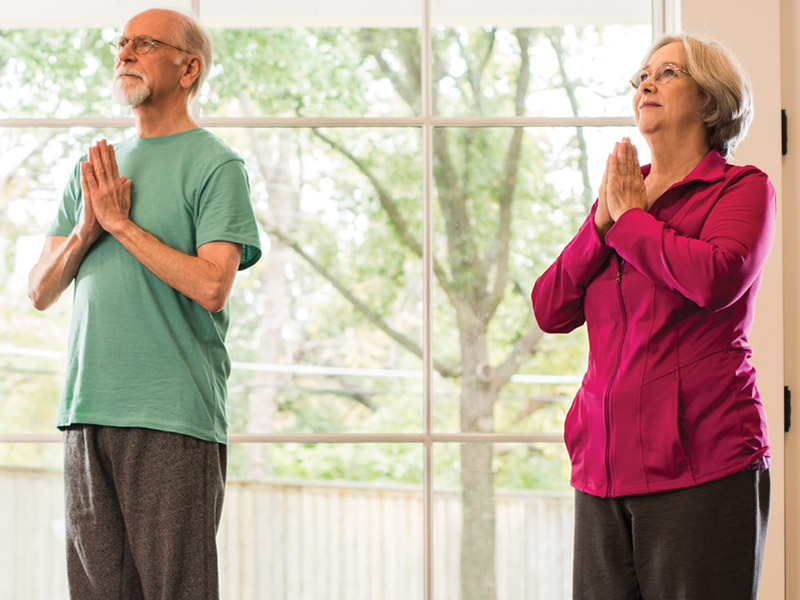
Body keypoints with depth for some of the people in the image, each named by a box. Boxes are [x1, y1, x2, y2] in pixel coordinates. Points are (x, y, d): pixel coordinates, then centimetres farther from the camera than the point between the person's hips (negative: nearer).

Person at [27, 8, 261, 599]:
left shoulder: (217, 165, -1)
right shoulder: (93, 168, 19)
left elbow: (212, 286, -14)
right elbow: (40, 292, 14)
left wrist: (121, 222, -9)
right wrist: (86, 229, -4)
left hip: (174, 417, -6)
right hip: (87, 413, 6)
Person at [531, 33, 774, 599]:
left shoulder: (744, 188, 3)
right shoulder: (619, 197, 20)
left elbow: (716, 278, -19)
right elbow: (549, 309, 10)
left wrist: (631, 217, -5)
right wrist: (602, 220, -2)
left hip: (702, 465, -5)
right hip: (604, 466, 5)